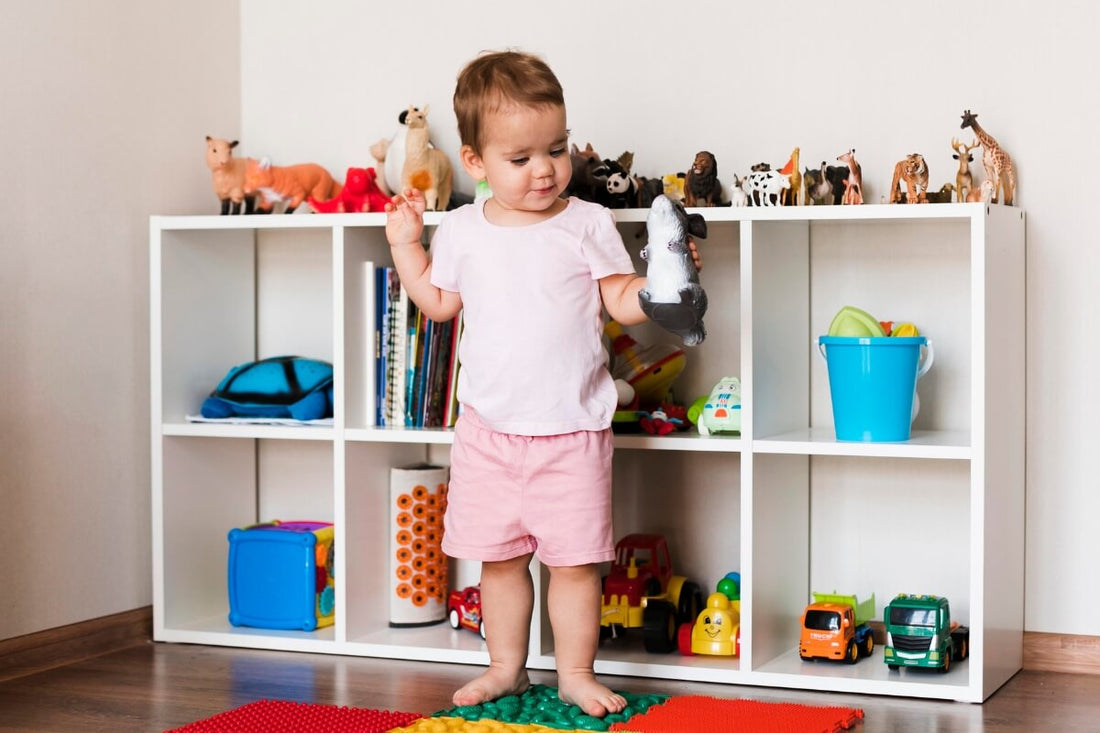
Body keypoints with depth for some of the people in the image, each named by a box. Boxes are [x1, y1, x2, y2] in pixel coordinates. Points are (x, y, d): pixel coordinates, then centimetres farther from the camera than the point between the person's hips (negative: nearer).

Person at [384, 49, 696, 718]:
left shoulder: (587, 225, -3)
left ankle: (576, 671, 16)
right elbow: (439, 301, 14)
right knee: (500, 557, 11)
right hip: (490, 430, 2)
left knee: (576, 558, 1)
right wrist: (406, 242, 10)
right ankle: (506, 667, 27)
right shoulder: (462, 230, 4)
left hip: (571, 430, -2)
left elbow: (622, 301, -1)